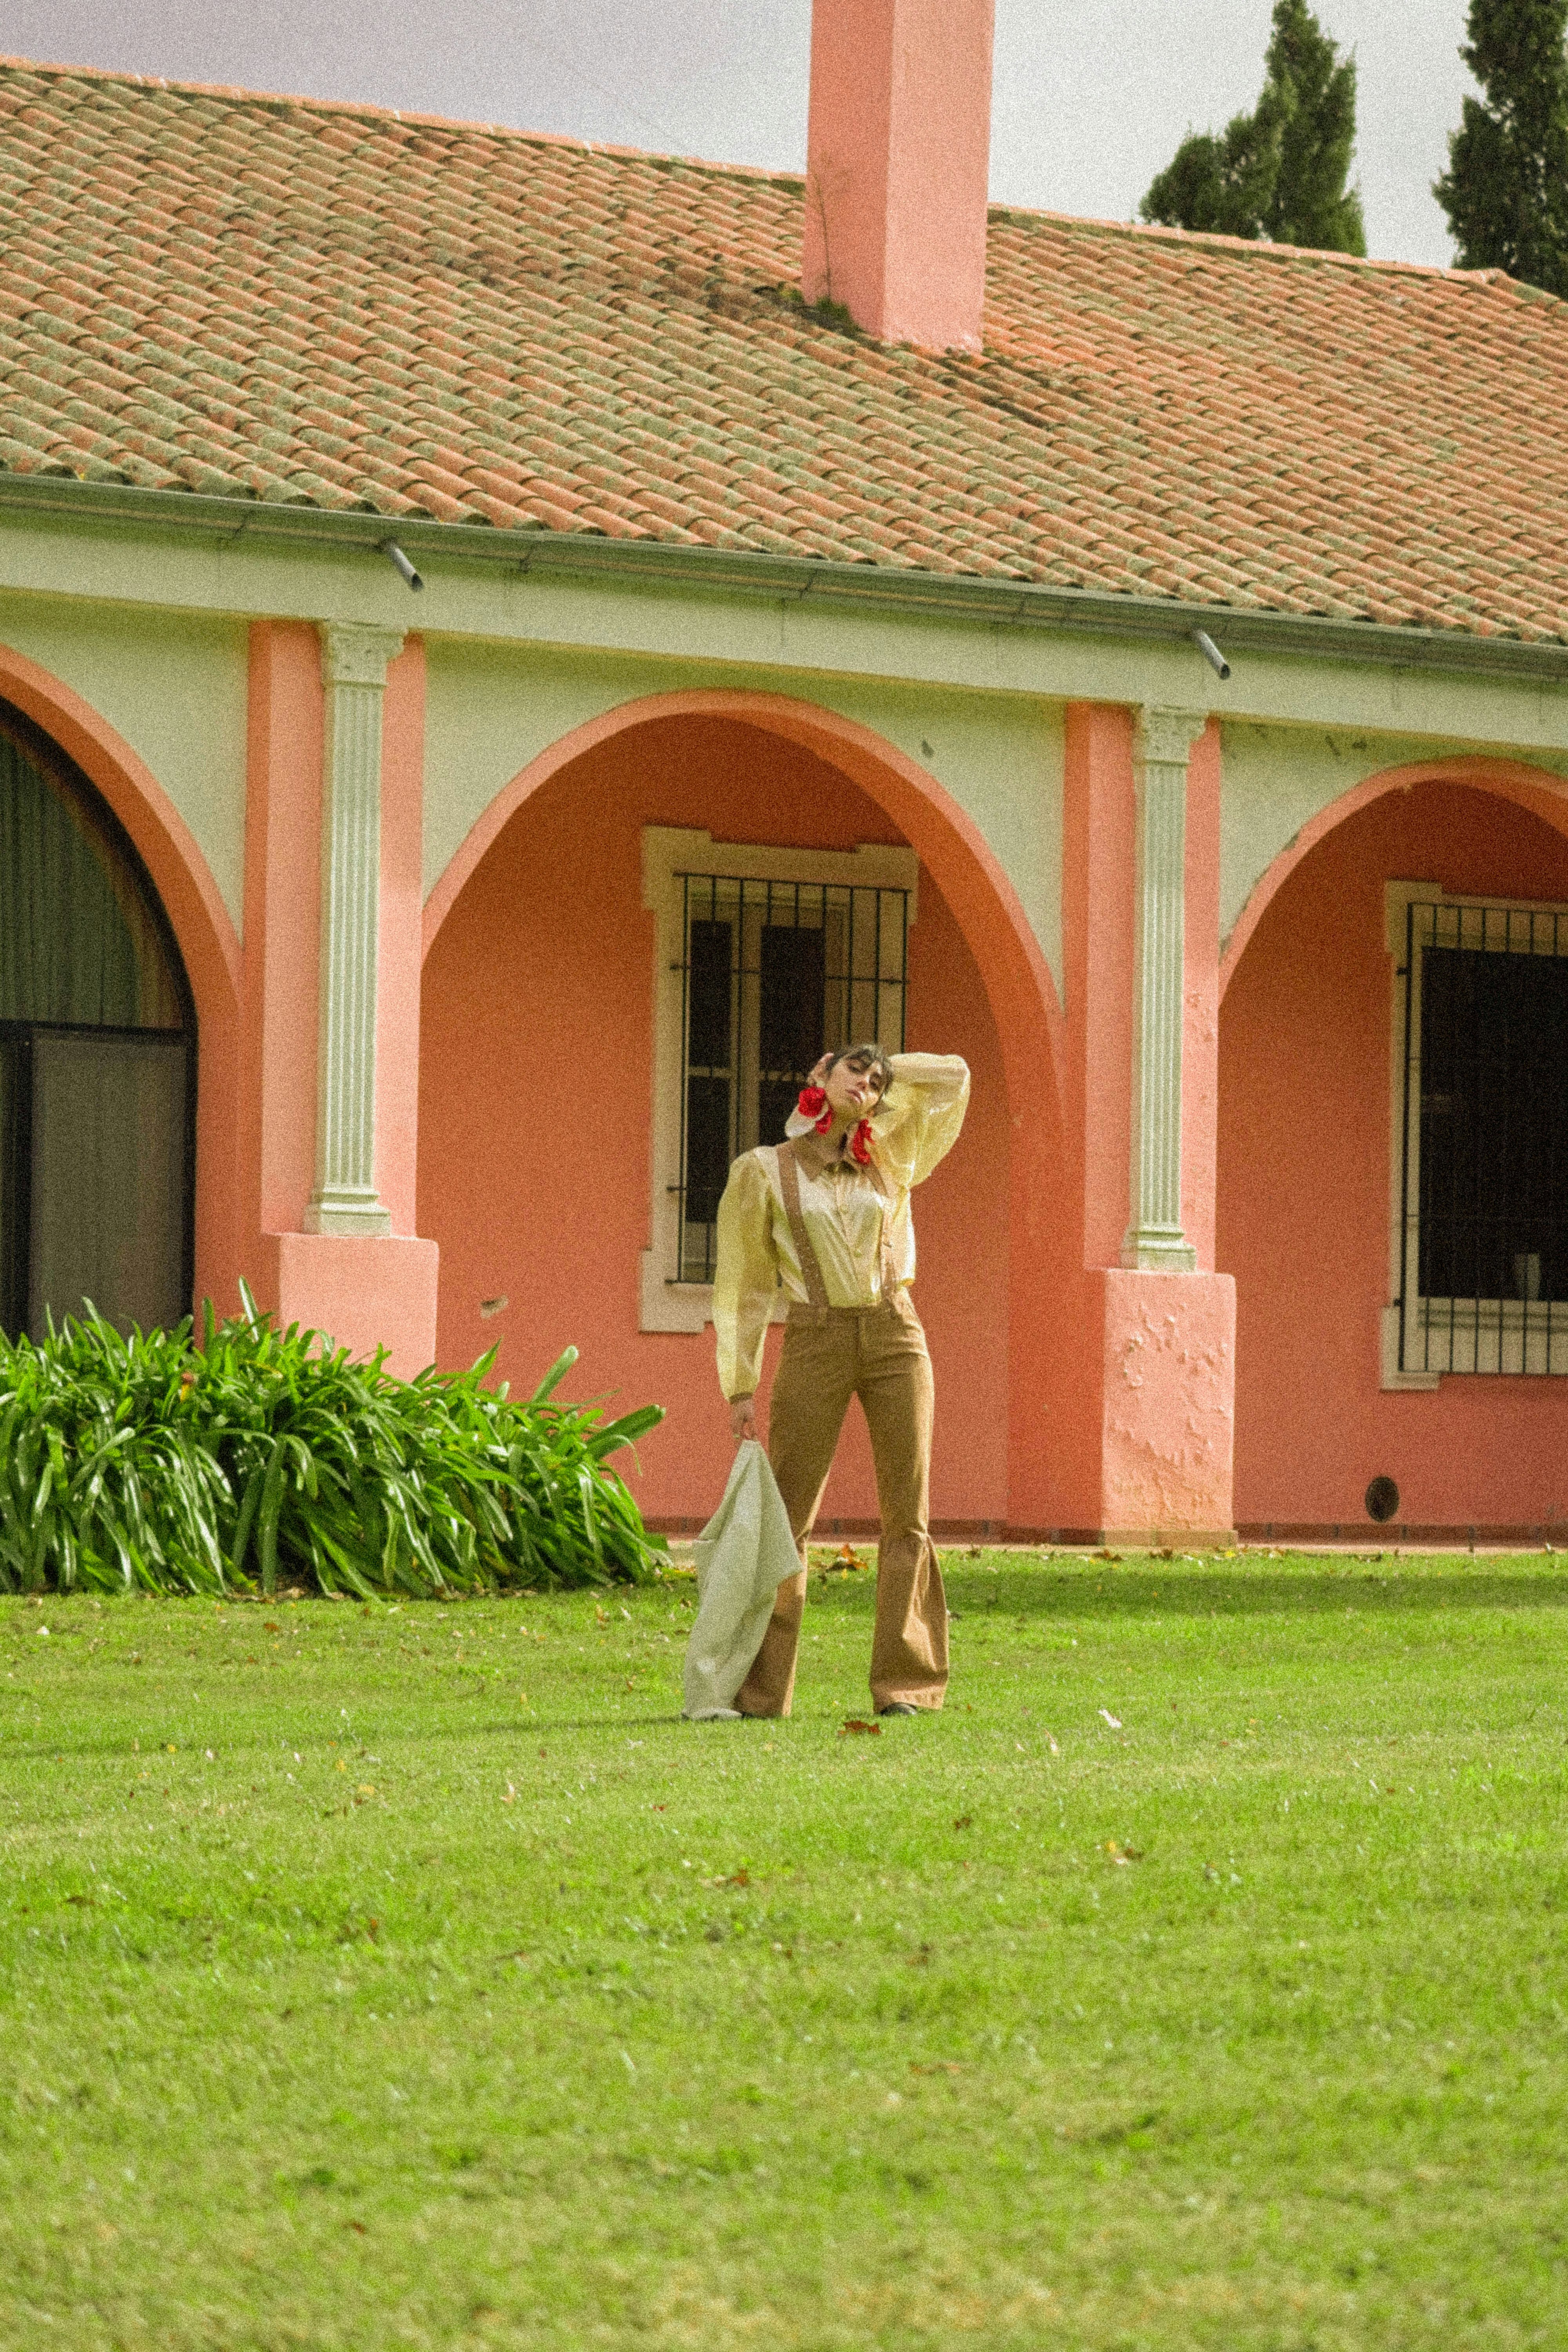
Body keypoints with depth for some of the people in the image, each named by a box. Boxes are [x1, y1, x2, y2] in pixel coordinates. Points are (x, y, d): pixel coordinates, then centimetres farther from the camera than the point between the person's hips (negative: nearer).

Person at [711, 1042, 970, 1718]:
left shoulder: (886, 1163, 13)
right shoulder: (763, 1171, 4)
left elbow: (952, 1076, 16)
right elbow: (743, 1284, 4)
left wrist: (886, 1075, 16)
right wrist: (741, 1386, -1)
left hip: (896, 1337, 3)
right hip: (815, 1343, -3)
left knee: (907, 1515, 0)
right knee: (786, 1516, -4)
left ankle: (904, 1683, 5)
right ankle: (759, 1689, 1)